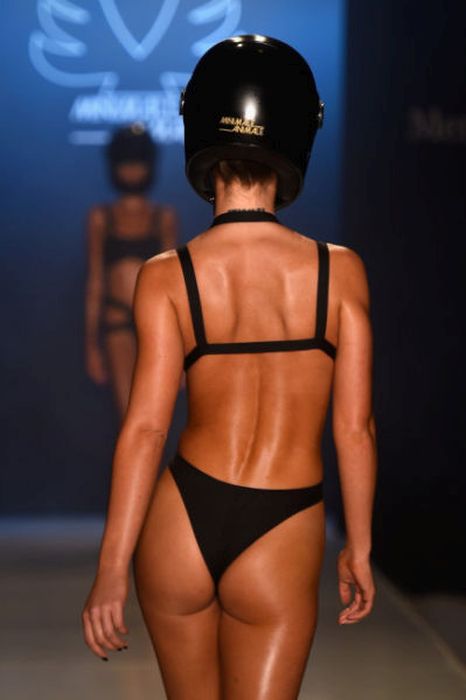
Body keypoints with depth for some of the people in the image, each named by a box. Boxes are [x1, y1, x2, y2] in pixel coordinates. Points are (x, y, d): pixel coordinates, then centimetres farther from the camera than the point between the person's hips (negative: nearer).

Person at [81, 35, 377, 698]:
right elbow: (355, 428, -3)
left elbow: (145, 427, -11)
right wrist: (359, 549, 8)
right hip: (283, 540, -1)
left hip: (181, 520, 1)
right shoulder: (340, 271, -6)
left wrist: (111, 569, -6)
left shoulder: (166, 276, -7)